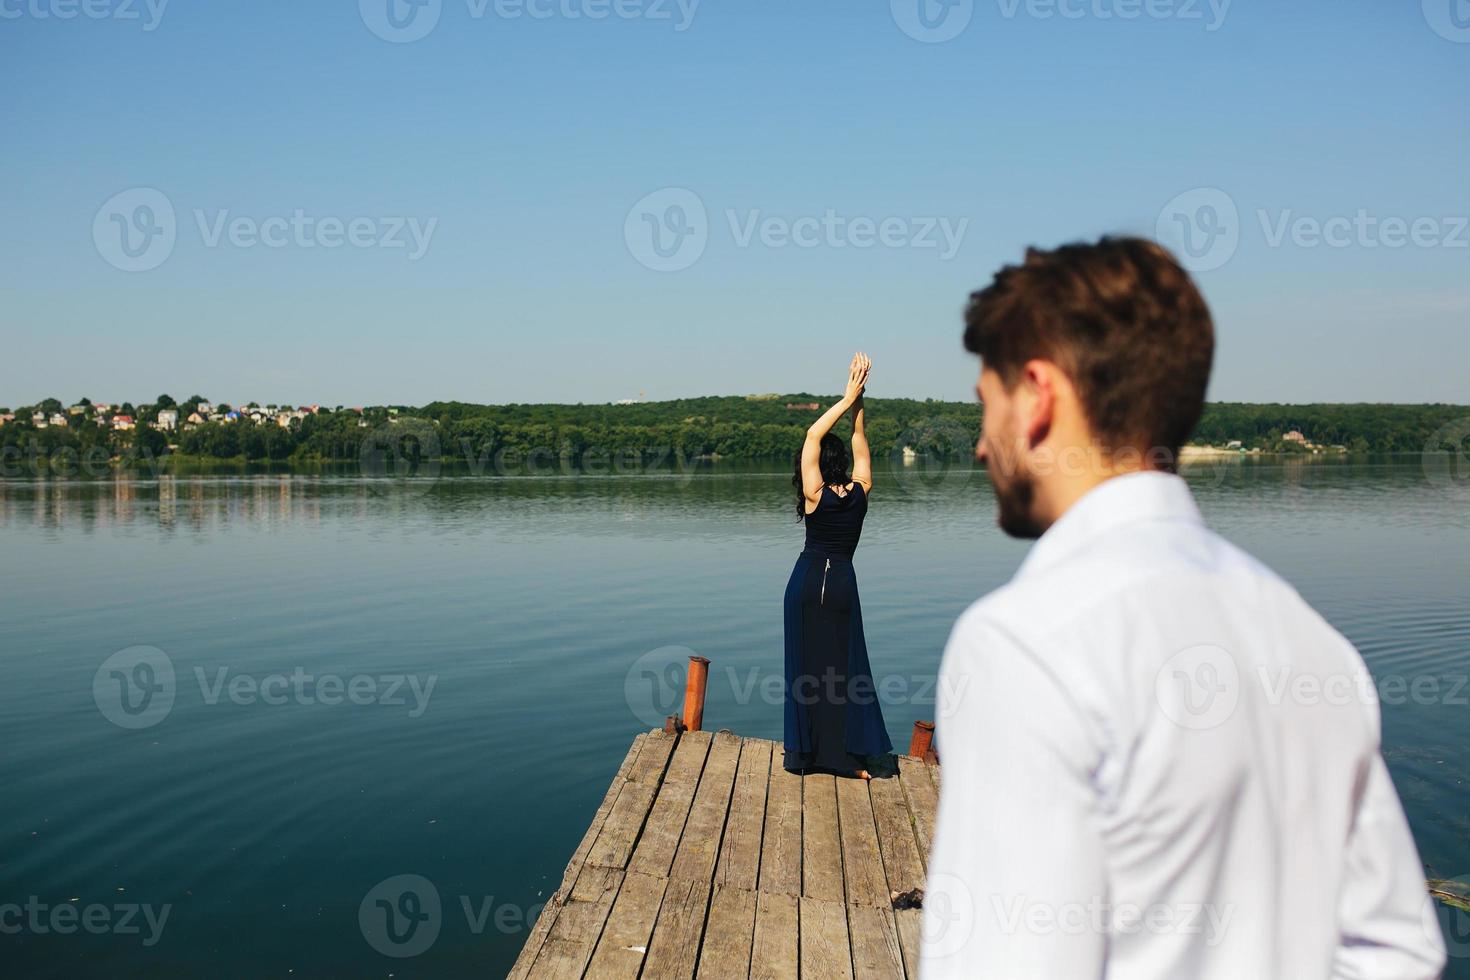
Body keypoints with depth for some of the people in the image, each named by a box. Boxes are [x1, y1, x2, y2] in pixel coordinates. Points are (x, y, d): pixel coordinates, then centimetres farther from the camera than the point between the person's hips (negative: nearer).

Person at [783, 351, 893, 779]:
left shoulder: (816, 496, -13)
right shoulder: (860, 492, -5)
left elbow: (813, 435, -10)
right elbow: (860, 439, 5)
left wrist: (848, 397, -9)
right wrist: (858, 400, 2)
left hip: (808, 581, -2)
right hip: (843, 582, 3)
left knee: (807, 665, 5)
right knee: (844, 667, 7)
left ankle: (805, 751, 11)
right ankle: (849, 755, 4)